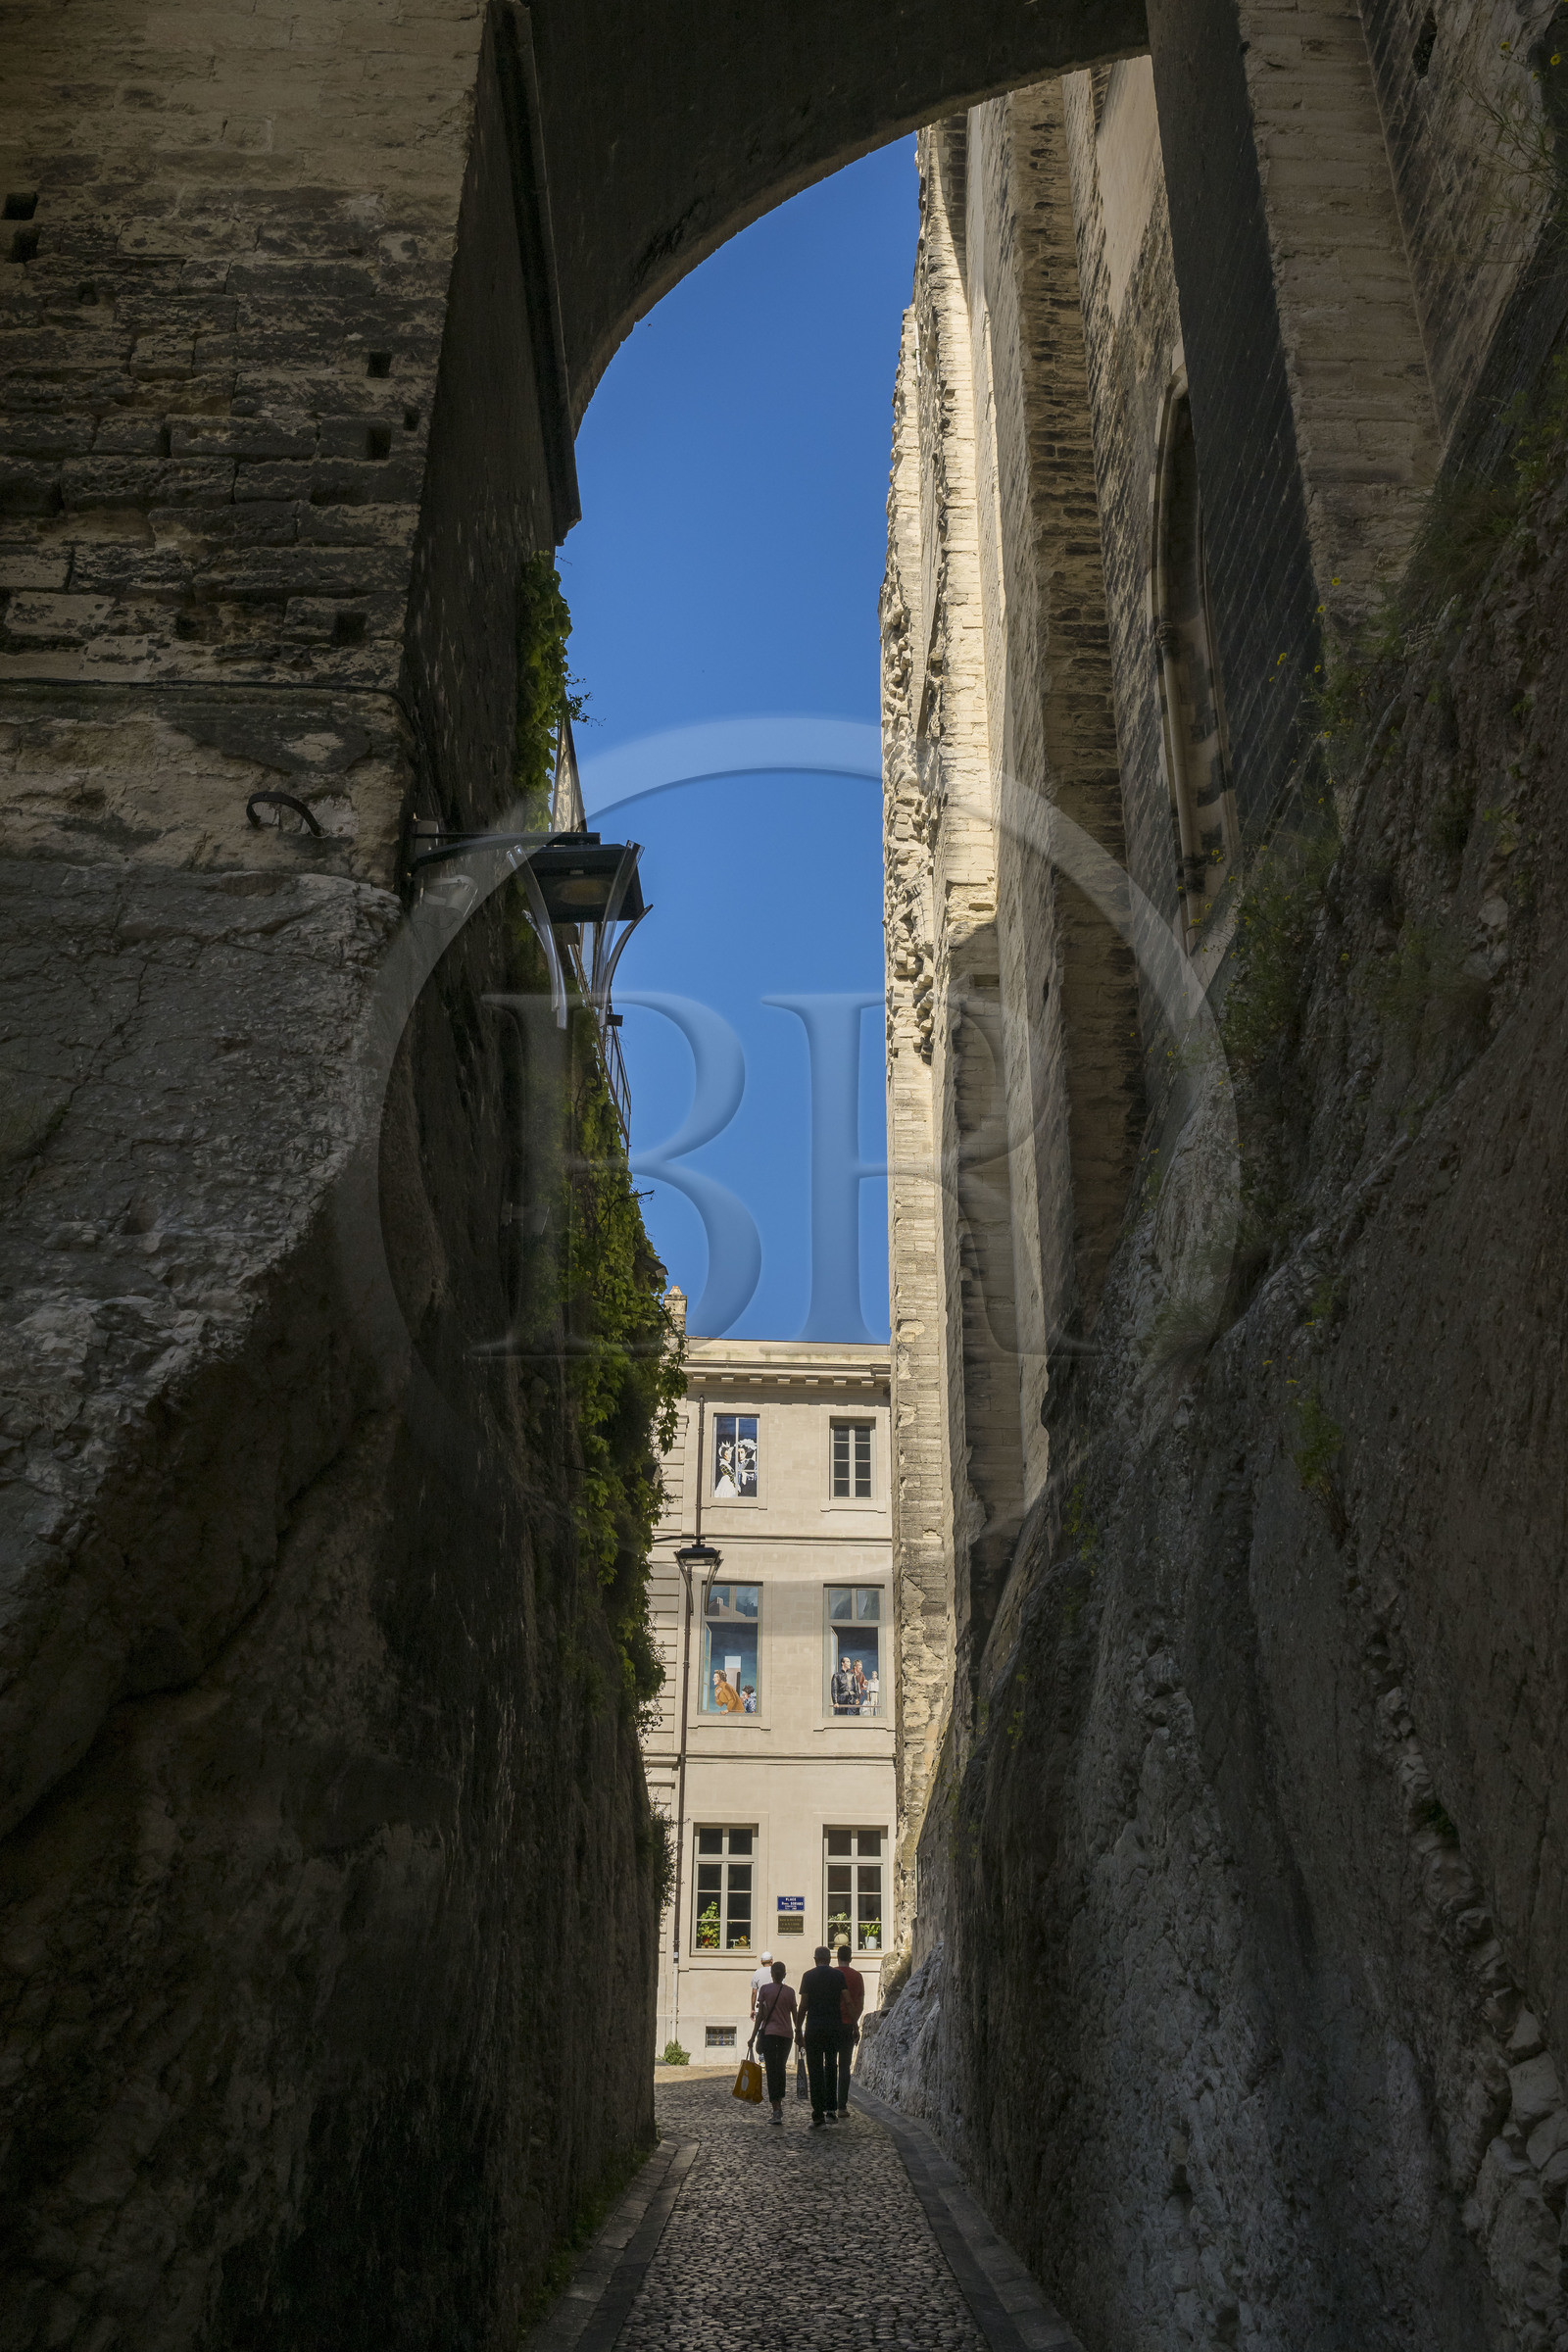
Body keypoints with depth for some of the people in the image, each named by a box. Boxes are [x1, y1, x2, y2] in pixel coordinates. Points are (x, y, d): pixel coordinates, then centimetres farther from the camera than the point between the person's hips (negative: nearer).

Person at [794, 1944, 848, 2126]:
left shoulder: (809, 1976, -1)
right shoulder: (839, 1975, 4)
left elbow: (803, 2005, -3)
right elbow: (846, 2002, 3)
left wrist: (798, 2031, 2)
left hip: (813, 2027, -2)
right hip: (835, 2027, 2)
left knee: (815, 2070, 2)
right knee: (831, 2067, 17)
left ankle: (818, 2116, -2)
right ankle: (831, 2110, 11)